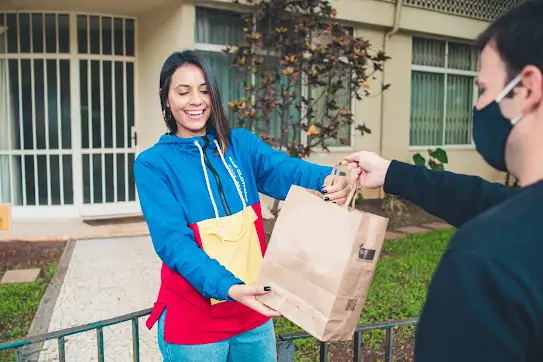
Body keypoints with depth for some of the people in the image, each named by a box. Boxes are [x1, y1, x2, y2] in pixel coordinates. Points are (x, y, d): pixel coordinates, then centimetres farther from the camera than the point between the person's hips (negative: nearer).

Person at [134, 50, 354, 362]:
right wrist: (228, 287, -33)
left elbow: (286, 170, -17)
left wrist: (329, 180, -39)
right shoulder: (153, 164, -9)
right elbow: (173, 242, -18)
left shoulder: (242, 144, 1)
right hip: (193, 321, -3)